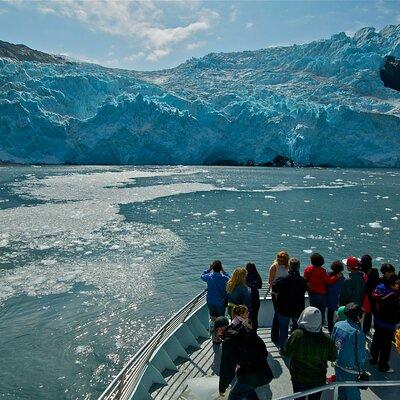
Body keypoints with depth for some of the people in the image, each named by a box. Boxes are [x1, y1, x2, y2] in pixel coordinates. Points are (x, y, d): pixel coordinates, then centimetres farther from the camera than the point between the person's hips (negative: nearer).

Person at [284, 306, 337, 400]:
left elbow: (287, 352, -14)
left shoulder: (296, 335, -27)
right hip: (319, 380, 1)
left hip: (299, 379, -1)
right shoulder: (326, 339, -23)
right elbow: (333, 357, -7)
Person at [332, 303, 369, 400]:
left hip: (338, 366, 5)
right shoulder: (358, 333, -27)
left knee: (341, 391, 26)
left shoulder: (337, 325, -9)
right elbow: (362, 357, -18)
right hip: (350, 371, -5)